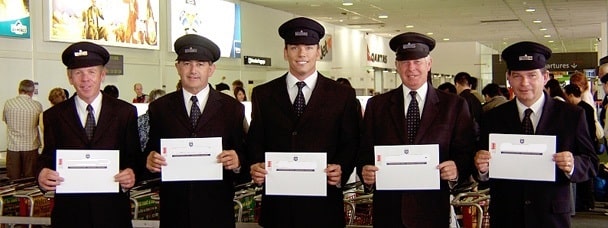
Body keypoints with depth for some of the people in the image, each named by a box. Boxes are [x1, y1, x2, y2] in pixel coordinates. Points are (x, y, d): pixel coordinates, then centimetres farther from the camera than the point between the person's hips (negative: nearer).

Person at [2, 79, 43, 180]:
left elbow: (5, 120, 11)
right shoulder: (37, 105, -7)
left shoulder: (8, 103, -4)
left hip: (13, 147, 1)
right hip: (31, 147, -1)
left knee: (13, 180, 7)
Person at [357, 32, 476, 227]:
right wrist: (365, 171, -13)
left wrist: (457, 171, -18)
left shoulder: (455, 106, 3)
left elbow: (466, 155, 1)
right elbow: (365, 152, 7)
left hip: (432, 211, -1)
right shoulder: (376, 105, 8)